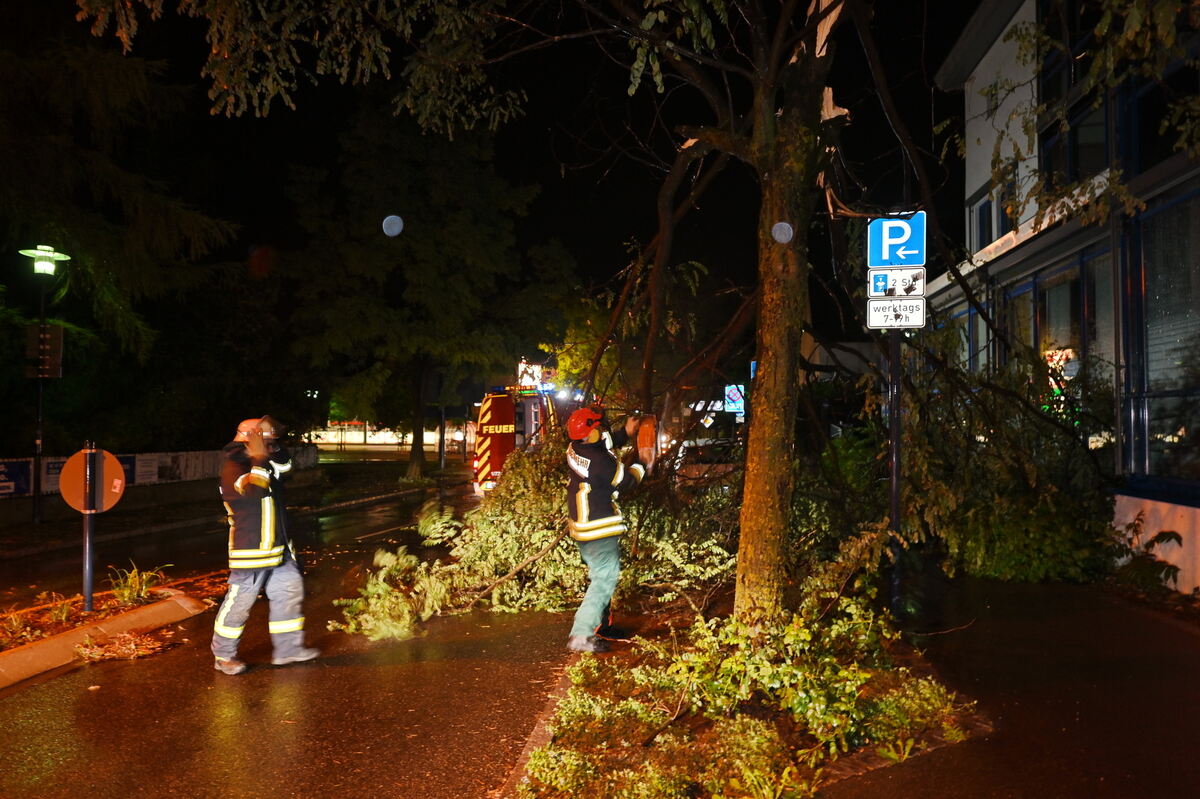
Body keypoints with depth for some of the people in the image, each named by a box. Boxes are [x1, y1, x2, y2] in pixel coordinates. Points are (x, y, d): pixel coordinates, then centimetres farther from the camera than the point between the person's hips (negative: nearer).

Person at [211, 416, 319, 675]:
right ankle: (224, 656, 16)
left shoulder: (264, 464, 9)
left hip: (278, 549, 9)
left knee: (289, 592, 10)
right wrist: (260, 458, -23)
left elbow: (285, 464, 19)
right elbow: (255, 491, -31)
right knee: (239, 603, 1)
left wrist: (273, 443, 2)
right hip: (250, 551, -9)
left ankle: (287, 649, 19)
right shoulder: (233, 467, -16)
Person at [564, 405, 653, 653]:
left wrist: (626, 433, 20)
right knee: (605, 578, -5)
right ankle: (581, 635, -9)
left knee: (598, 573, 23)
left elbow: (603, 445, 23)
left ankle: (600, 622, 36)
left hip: (580, 525, 10)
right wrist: (642, 465, 11)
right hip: (598, 528, -10)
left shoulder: (575, 450, -1)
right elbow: (625, 481, -6)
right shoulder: (601, 461, -25)